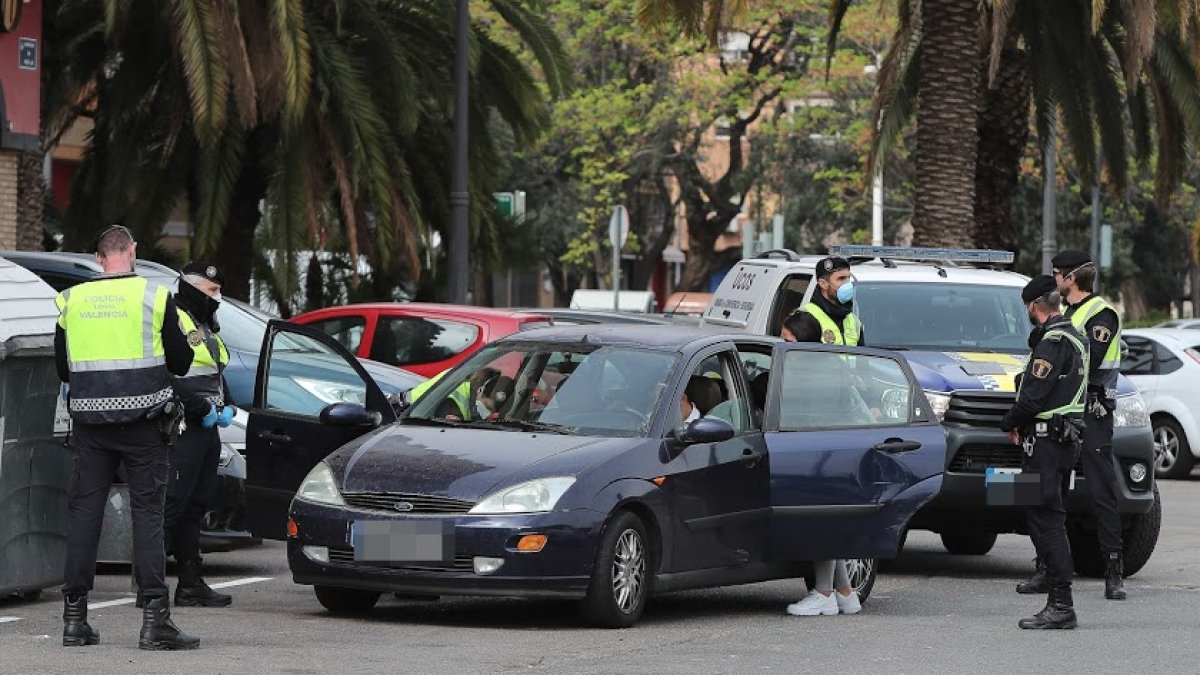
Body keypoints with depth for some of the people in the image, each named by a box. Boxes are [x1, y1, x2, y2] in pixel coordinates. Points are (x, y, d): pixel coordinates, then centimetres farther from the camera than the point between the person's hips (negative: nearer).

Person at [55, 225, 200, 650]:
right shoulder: (154, 296, -5)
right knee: (148, 514, -1)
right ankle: (155, 620, -7)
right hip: (141, 423, -3)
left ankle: (75, 619, 8)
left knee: (84, 511, 8)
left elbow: (62, 368, 13)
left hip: (89, 423, 3)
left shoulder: (71, 300, 4)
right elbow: (181, 363, 2)